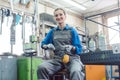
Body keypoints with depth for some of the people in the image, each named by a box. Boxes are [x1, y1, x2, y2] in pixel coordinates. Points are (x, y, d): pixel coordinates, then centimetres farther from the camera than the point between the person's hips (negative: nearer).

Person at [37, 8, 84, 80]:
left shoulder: (72, 30, 6)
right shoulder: (52, 31, 14)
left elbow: (79, 49, 4)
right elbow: (43, 44, 19)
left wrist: (72, 48, -17)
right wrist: (48, 46, -4)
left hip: (72, 58, -3)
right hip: (57, 59, 3)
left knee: (75, 72, -40)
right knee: (41, 68, -29)